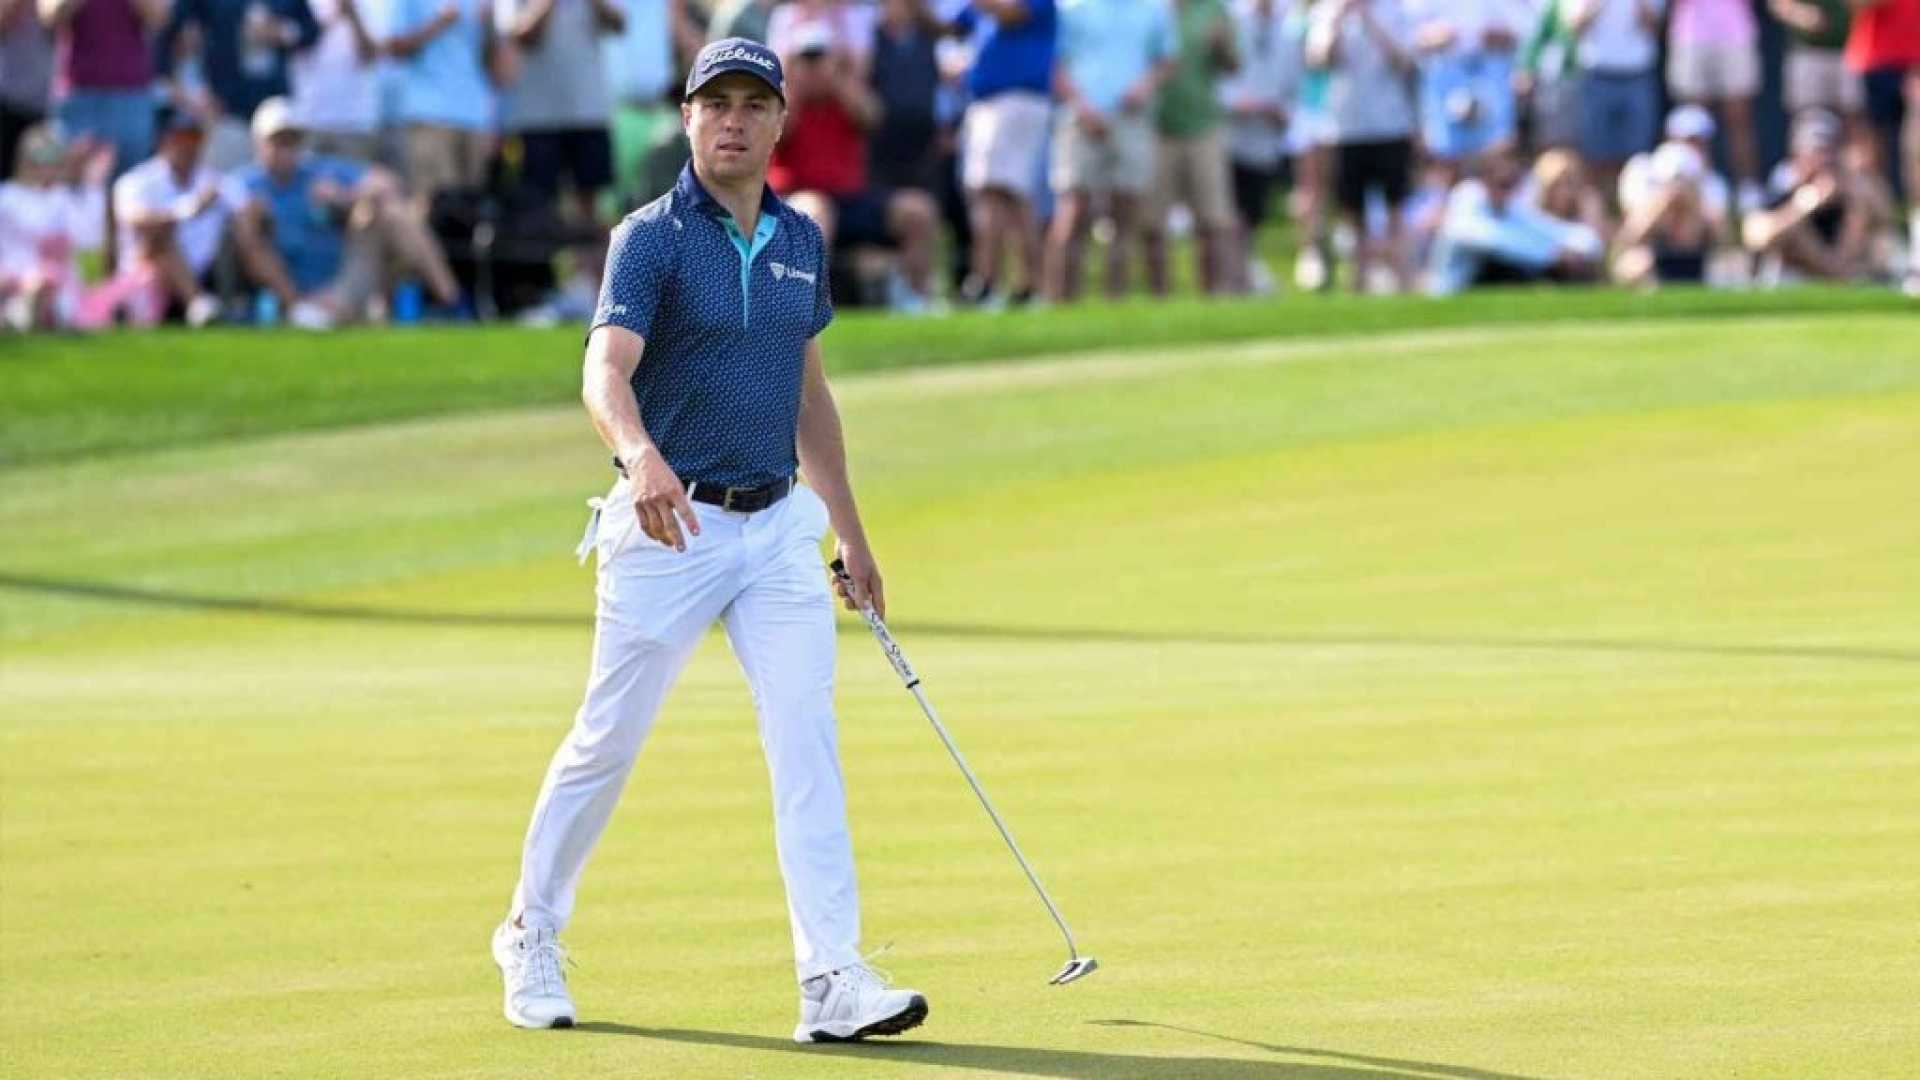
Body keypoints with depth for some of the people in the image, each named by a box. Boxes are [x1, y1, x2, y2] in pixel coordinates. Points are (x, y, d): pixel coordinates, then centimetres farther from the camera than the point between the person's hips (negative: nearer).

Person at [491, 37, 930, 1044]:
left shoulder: (800, 241, 9)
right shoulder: (651, 239, -10)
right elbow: (606, 370, -26)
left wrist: (851, 532, 20)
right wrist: (639, 453, -46)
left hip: (777, 527, 5)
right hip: (669, 528, -5)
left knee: (808, 742, -7)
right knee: (606, 742, 5)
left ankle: (833, 981, -12)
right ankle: (531, 937, 26)